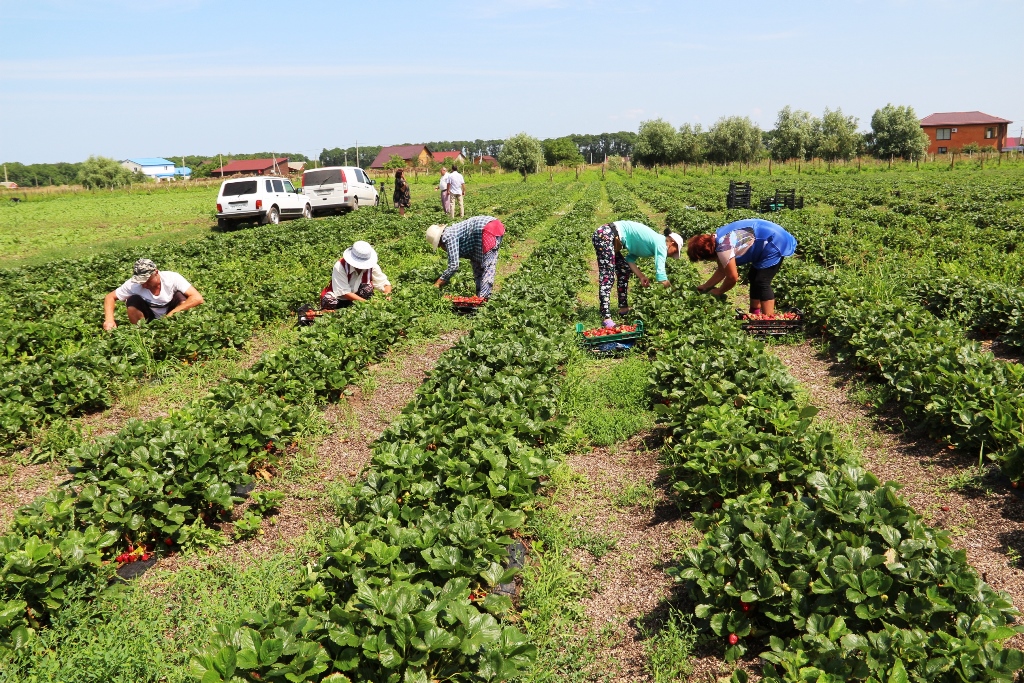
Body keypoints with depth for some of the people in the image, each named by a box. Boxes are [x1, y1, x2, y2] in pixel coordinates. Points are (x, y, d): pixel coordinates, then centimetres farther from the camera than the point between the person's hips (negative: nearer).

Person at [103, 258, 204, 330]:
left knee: (181, 296, -30)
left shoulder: (172, 278, -29)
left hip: (171, 317, -1)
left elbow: (198, 298, -36)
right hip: (150, 319, 1)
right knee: (132, 301, -27)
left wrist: (172, 313, -39)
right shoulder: (133, 284, -24)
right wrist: (109, 320, -31)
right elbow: (110, 298, -13)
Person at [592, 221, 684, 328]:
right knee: (607, 276, -15)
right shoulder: (661, 244, -5)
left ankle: (623, 307, 24)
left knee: (625, 269, 18)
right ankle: (607, 317, -20)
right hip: (605, 235, -10)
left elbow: (630, 259, 19)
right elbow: (660, 274, -11)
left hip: (609, 235, 10)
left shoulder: (651, 241, 21)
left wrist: (641, 276, 9)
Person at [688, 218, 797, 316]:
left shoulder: (723, 247, -26)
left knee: (762, 283, -13)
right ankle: (755, 314, 25)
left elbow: (732, 277, -18)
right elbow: (722, 271, 15)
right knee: (754, 278, 17)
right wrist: (705, 287, 17)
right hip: (774, 239, 11)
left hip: (775, 243, -11)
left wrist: (718, 292, -2)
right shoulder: (717, 240, 5)